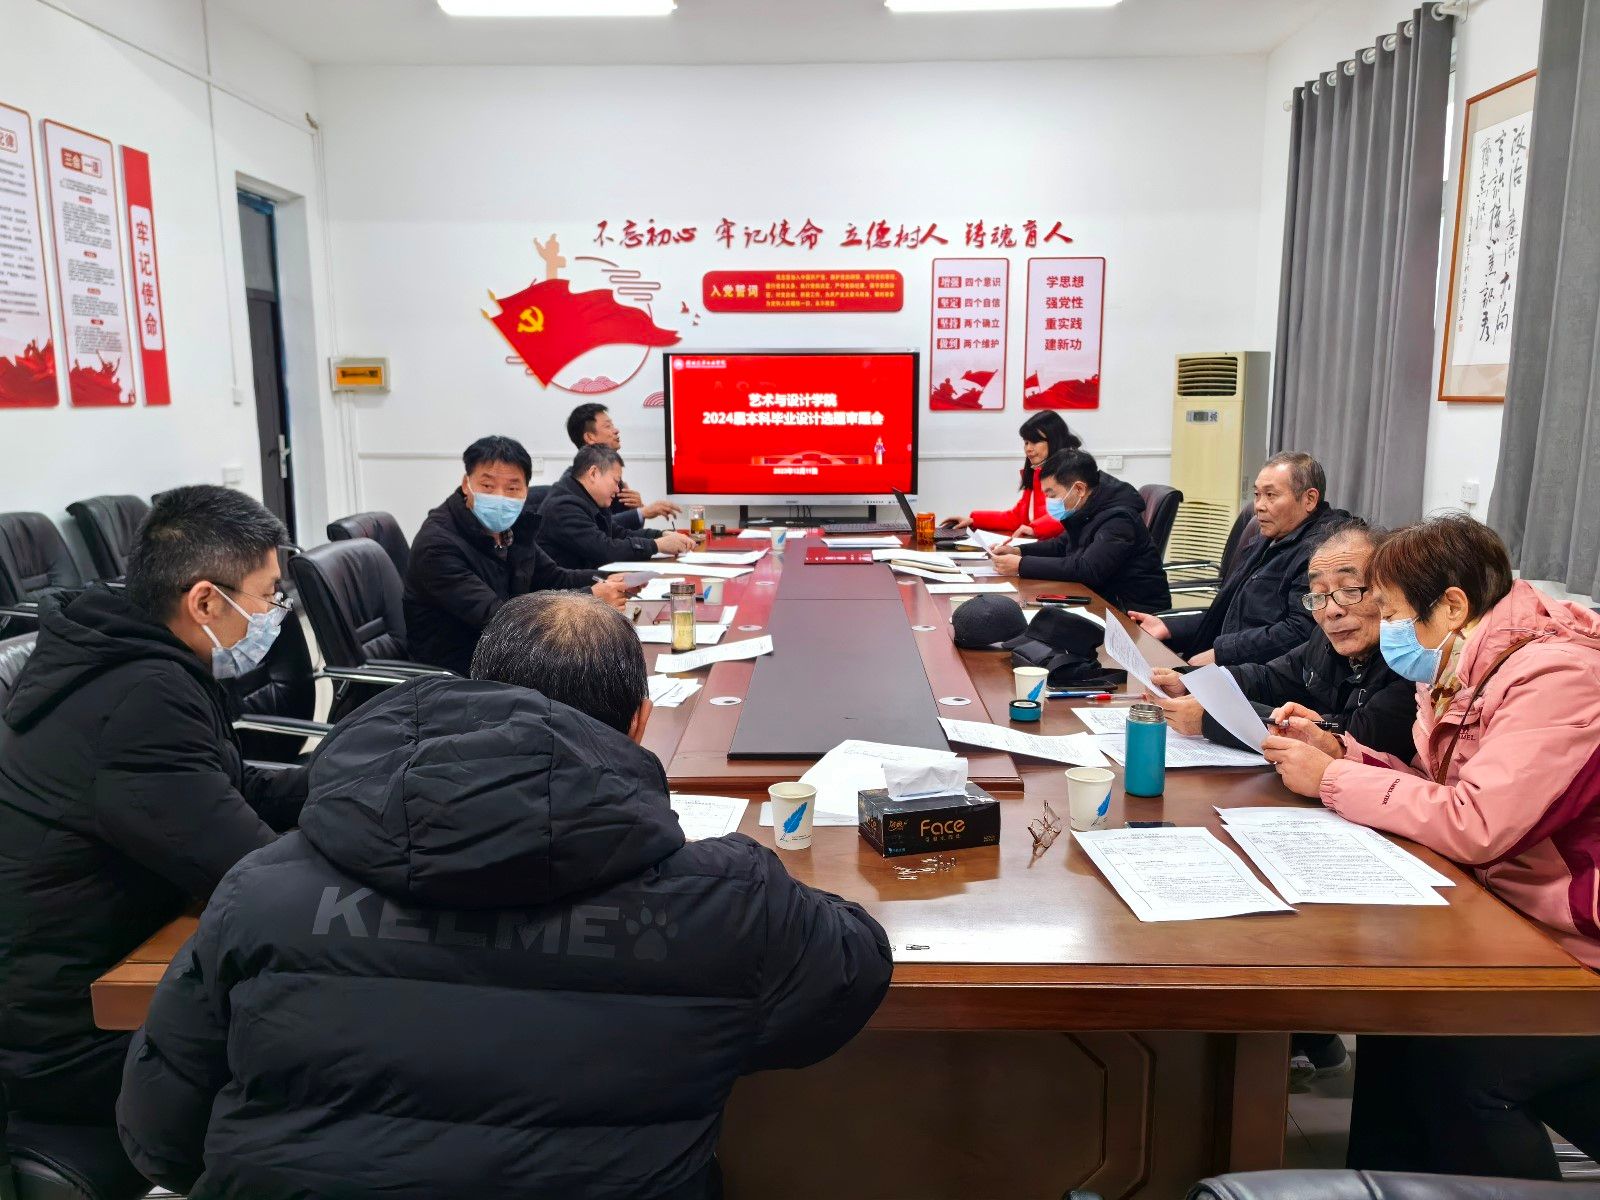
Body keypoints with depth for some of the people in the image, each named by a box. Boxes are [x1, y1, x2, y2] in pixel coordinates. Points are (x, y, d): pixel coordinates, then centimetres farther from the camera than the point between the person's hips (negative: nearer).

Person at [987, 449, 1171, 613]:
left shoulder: (1119, 519, -22)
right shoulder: (1086, 512, 5)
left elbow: (1086, 569, -32)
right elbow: (1063, 545, 20)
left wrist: (1021, 565, -27)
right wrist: (1018, 551, 2)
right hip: (1105, 599, 8)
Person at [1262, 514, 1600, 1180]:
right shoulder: (1467, 670, 5)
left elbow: (1473, 825, -31)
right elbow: (1436, 786, 11)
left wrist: (1331, 778, -21)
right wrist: (1336, 750, -3)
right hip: (1519, 925, 8)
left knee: (1453, 1053, -20)